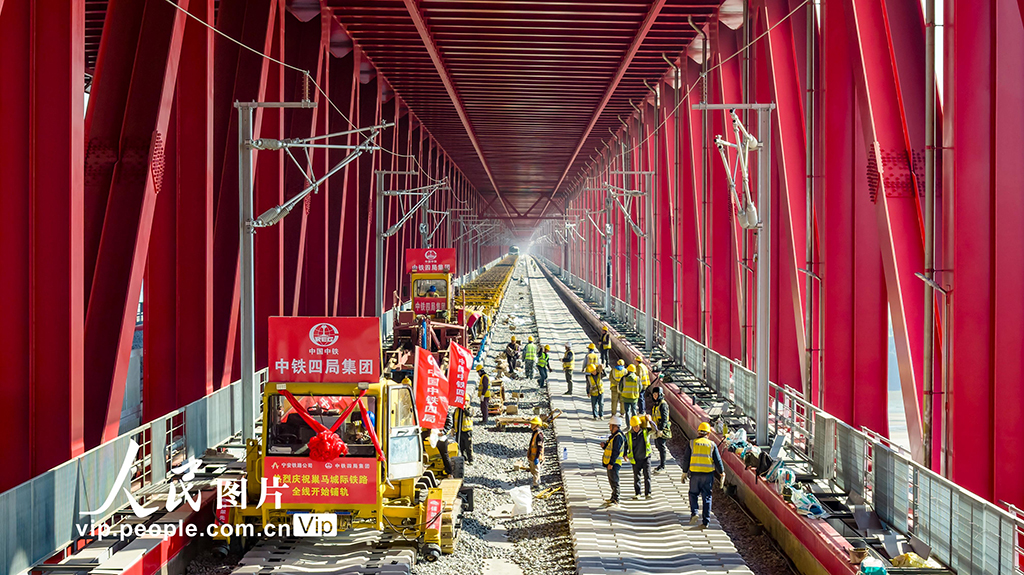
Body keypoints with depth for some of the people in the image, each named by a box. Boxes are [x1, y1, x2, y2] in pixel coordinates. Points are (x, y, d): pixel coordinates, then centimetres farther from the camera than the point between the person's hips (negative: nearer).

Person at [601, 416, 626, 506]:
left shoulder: (618, 437, -18)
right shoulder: (613, 435, 15)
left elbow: (616, 451, -23)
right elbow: (609, 448, 23)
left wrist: (611, 463, -24)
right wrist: (604, 445, 2)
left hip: (614, 464, -11)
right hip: (610, 463, 11)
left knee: (614, 481, -8)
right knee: (611, 481, 18)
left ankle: (616, 500, -6)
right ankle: (613, 498, 28)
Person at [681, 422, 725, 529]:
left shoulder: (691, 443, 4)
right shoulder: (712, 444, 4)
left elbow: (686, 459, 4)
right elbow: (718, 460, 6)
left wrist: (685, 473, 12)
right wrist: (721, 472, 20)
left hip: (694, 473, 0)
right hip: (708, 474, 0)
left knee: (693, 494, 16)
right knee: (707, 497, 6)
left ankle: (694, 513, -5)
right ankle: (705, 521, 5)